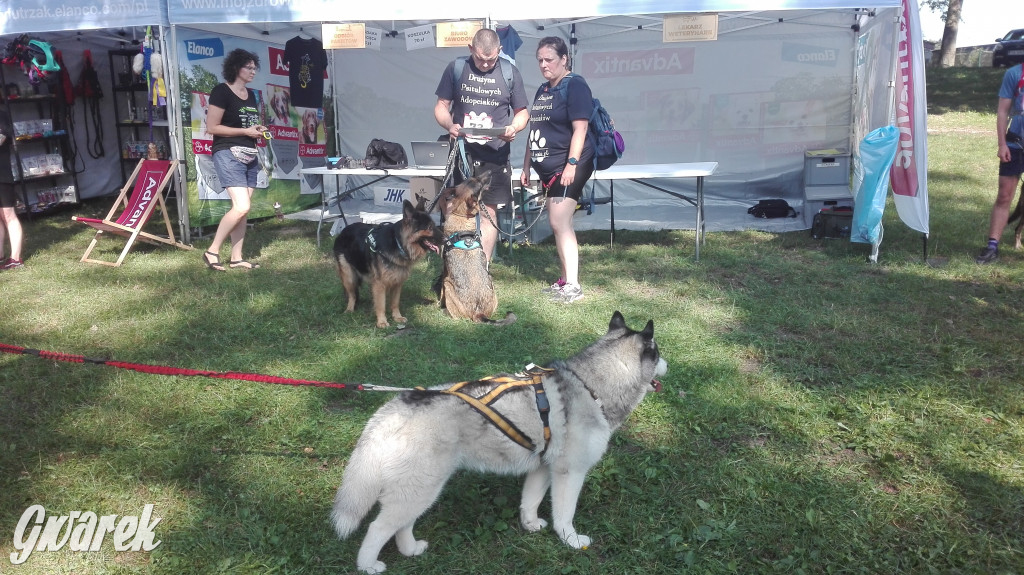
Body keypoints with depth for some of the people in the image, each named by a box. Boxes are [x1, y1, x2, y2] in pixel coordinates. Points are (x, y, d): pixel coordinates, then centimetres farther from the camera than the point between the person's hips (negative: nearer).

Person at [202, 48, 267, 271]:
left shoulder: (251, 95, 16)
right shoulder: (221, 91, -8)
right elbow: (212, 127, -12)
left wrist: (259, 129, 6)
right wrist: (245, 131, -15)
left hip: (250, 156, 8)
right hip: (228, 154, -8)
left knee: (242, 209, 5)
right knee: (241, 207, -17)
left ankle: (236, 257, 10)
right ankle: (212, 251, -4)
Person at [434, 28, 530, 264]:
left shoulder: (509, 72, 4)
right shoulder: (456, 68, 4)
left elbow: (523, 112, 9)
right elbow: (441, 106, 8)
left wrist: (514, 128, -13)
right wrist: (449, 125, -14)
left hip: (495, 153, 0)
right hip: (461, 150, 0)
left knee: (489, 212, 2)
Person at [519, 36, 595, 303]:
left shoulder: (575, 85, -8)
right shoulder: (543, 90, 17)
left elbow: (580, 128, -17)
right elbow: (535, 131, 21)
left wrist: (572, 164, -25)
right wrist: (526, 166, 19)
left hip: (568, 166, -9)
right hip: (548, 167, 9)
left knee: (560, 222, -14)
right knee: (557, 224, 9)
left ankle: (573, 286, -12)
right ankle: (564, 280, 17)